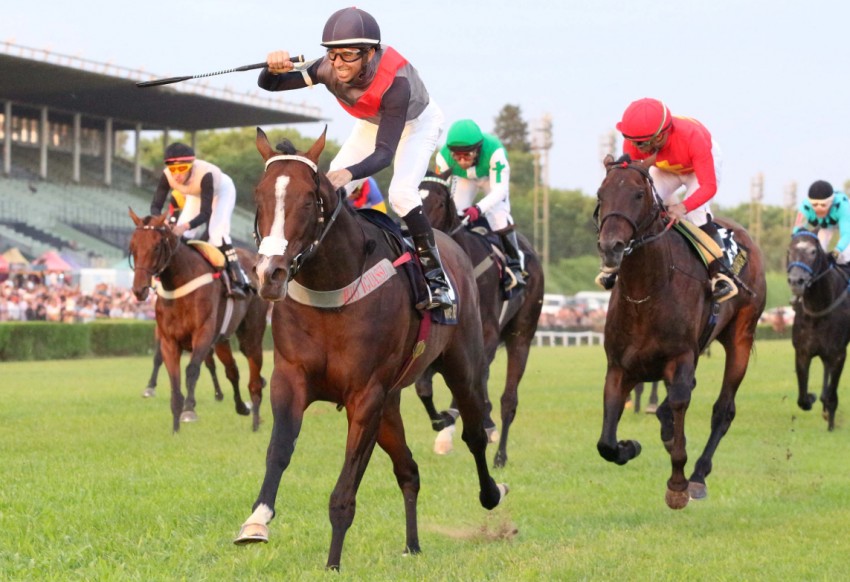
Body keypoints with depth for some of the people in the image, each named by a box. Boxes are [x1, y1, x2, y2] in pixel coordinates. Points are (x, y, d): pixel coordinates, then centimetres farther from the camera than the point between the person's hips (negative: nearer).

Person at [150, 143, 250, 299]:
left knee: (217, 233, -24)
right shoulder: (167, 176, -31)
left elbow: (206, 213, -42)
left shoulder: (204, 174, -43)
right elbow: (156, 205, -29)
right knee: (182, 235, -9)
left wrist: (186, 226, -59)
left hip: (221, 190, -5)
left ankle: (237, 281, -20)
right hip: (196, 195, 5)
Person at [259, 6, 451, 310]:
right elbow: (268, 84, -23)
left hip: (417, 122, -6)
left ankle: (436, 276, -14)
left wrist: (350, 172, -64)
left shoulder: (395, 80, -44)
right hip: (372, 124, 6)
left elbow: (384, 152, -45)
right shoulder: (329, 69, -30)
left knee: (401, 193, -27)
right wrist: (274, 69, -48)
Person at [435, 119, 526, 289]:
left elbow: (500, 189, -43)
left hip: (492, 176, -3)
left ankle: (514, 265, -9)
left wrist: (479, 208, -58)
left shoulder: (494, 151, -45)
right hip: (465, 179, 3)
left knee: (498, 216, -22)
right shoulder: (444, 156, -36)